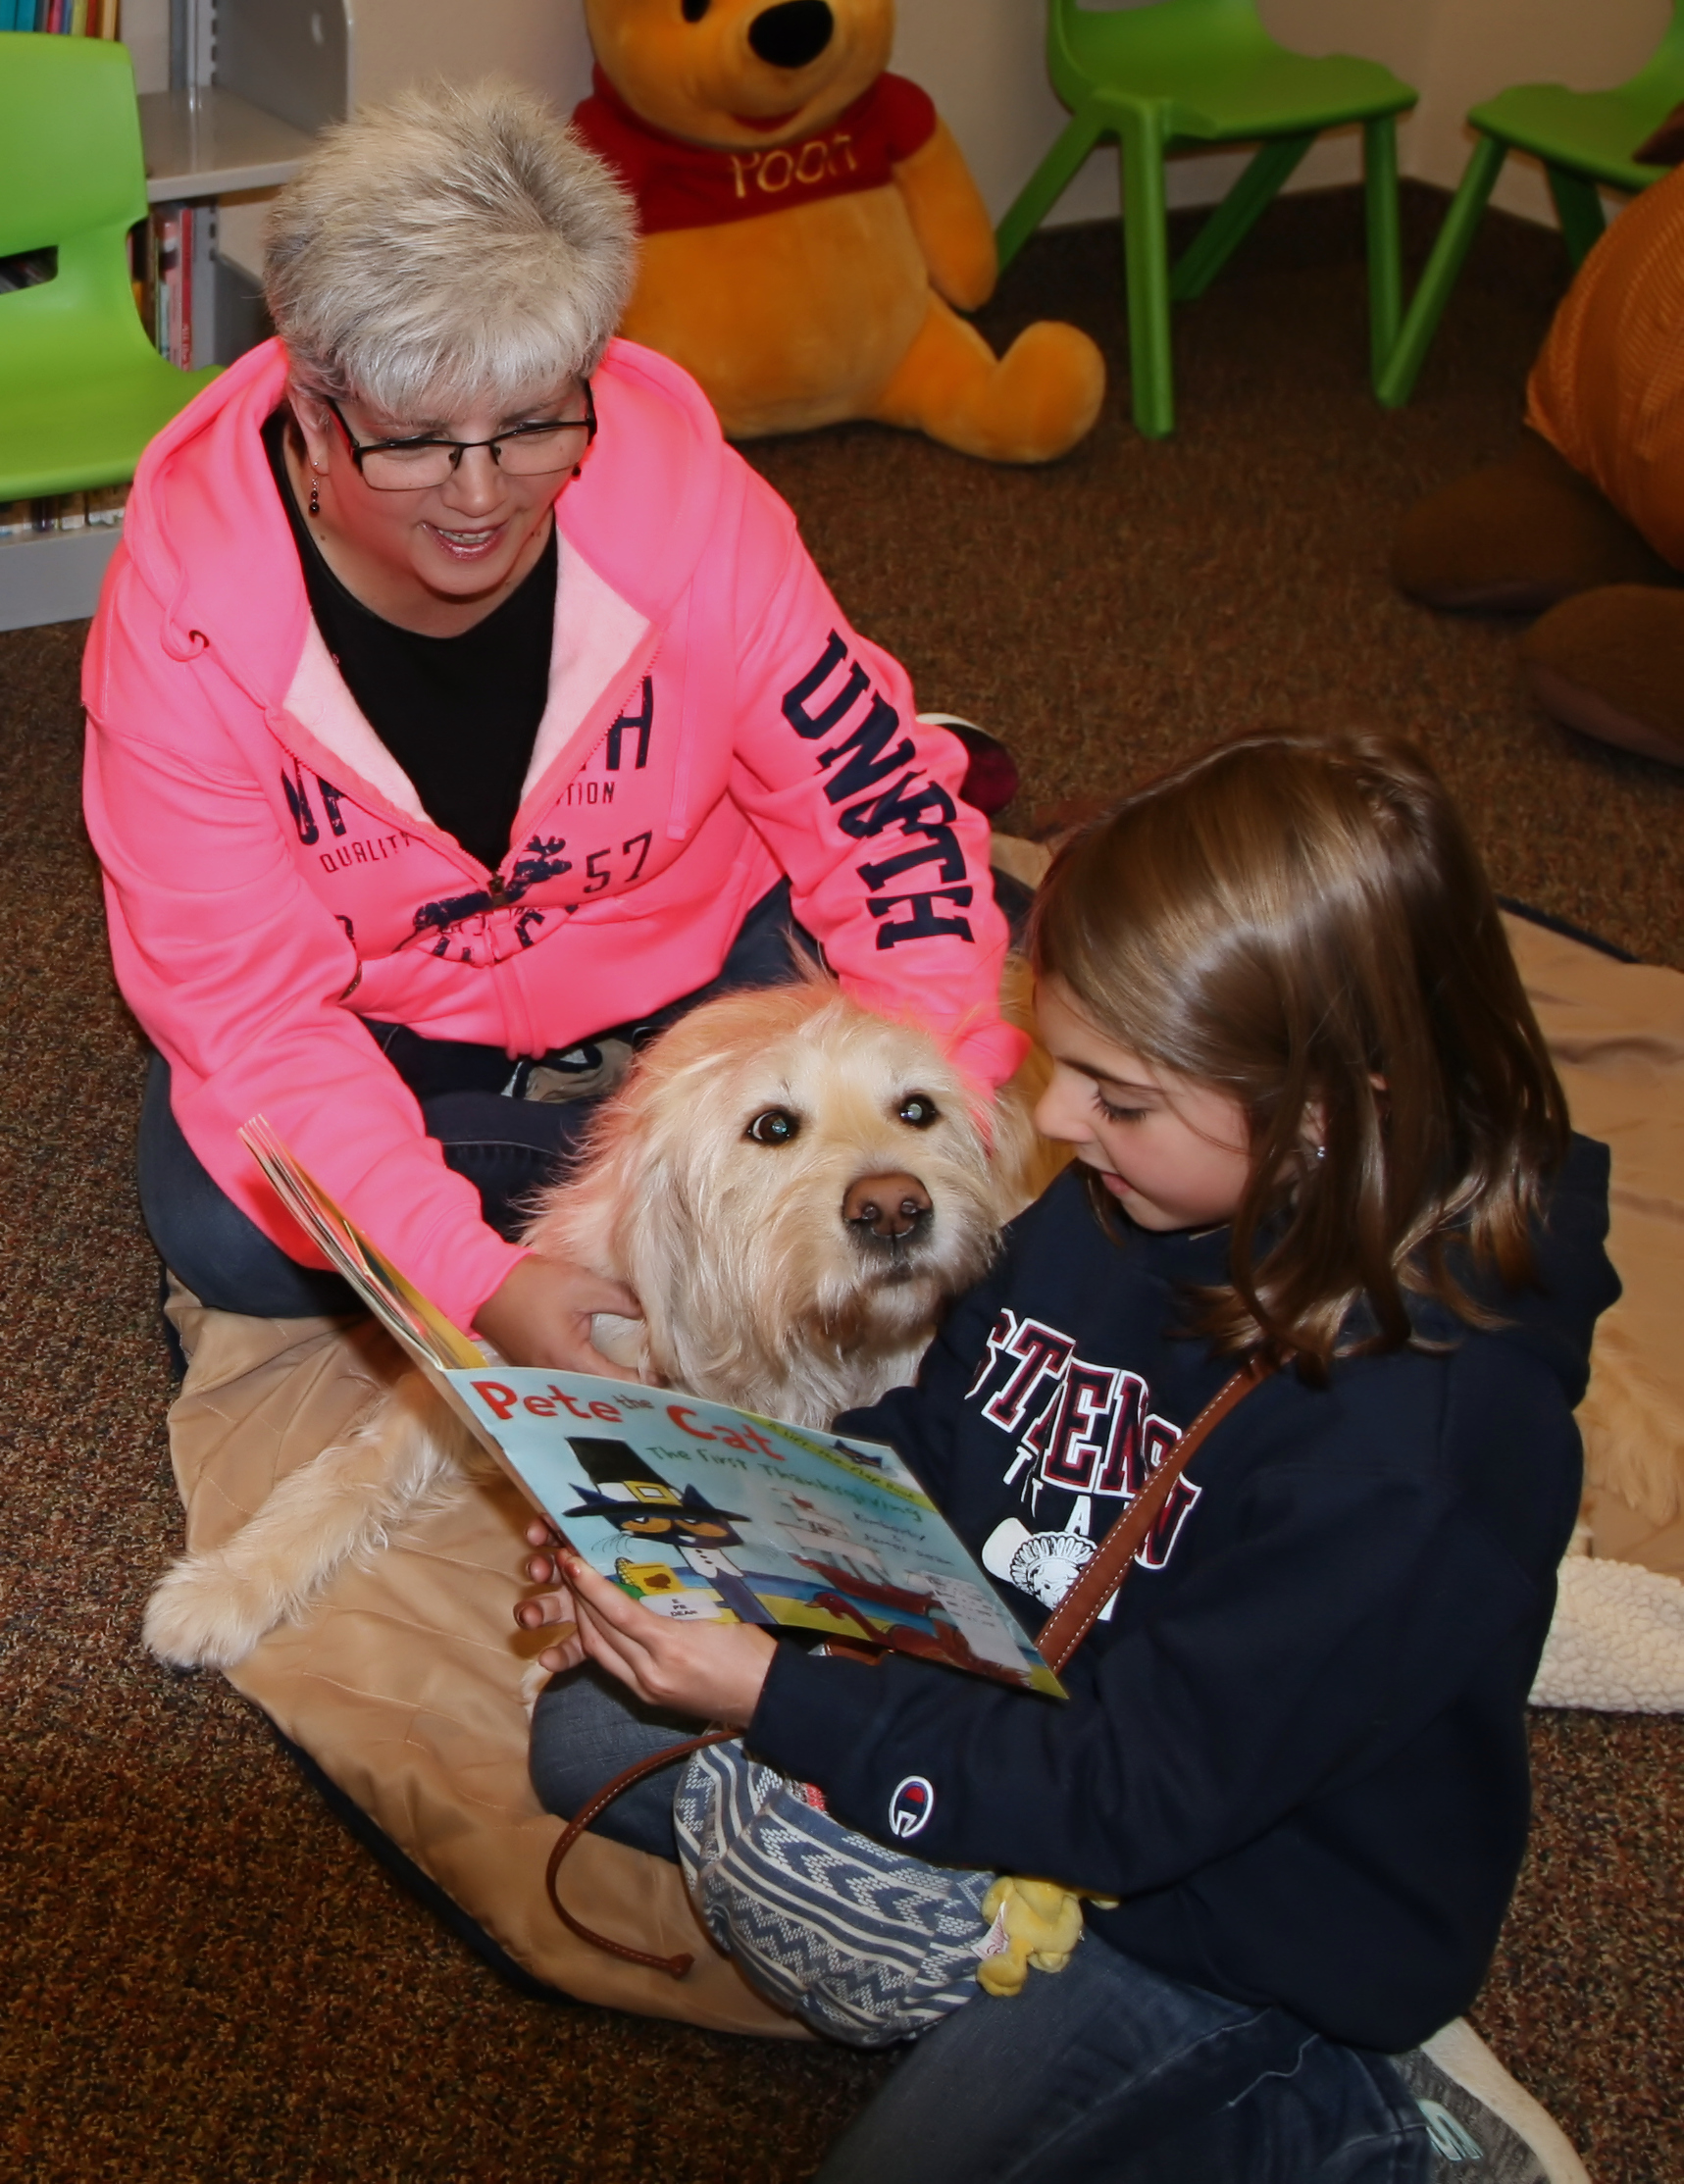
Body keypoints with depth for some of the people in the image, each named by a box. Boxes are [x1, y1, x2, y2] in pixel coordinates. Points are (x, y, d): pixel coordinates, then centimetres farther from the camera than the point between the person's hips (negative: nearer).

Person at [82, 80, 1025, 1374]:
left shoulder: (687, 501, -25)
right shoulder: (187, 618, -28)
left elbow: (885, 821, -19)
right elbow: (252, 1006, -26)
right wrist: (478, 1282, -39)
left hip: (686, 957, 0)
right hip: (381, 1017, 0)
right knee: (224, 1232, -26)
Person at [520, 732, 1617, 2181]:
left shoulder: (1418, 1448, -34)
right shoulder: (1121, 1205, -12)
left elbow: (1134, 1791, -29)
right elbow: (926, 1441, 4)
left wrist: (777, 1699, -31)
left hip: (1231, 1921, -7)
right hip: (1005, 1705, 8)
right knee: (588, 1732, 9)